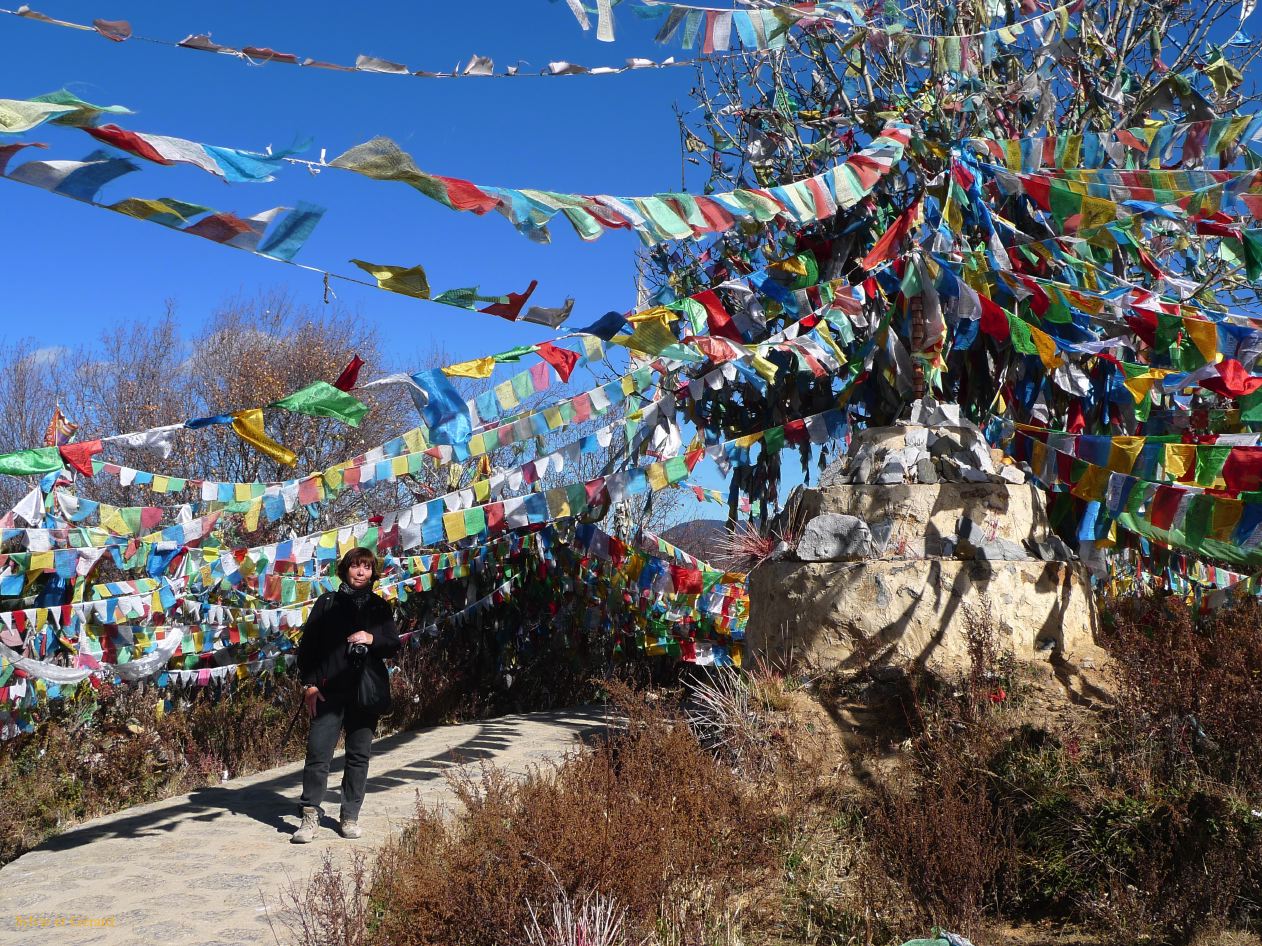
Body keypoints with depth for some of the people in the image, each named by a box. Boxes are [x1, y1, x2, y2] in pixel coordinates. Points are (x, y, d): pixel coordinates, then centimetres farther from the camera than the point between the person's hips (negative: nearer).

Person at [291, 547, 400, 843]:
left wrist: (372, 639, -10)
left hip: (366, 693, 2)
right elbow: (308, 644, 3)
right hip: (329, 691, -2)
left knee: (359, 755, 6)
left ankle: (350, 817, 16)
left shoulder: (380, 607, 12)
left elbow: (394, 645, 10)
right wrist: (309, 683, -6)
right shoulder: (327, 603, 6)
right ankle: (311, 816, 2)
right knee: (318, 751, -7)